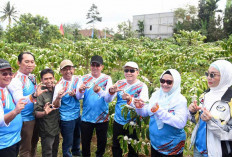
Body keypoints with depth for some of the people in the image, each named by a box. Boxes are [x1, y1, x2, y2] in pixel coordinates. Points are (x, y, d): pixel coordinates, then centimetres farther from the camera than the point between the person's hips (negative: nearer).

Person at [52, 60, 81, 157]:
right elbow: (56, 105, -21)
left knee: (77, 136, 27)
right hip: (66, 118, -6)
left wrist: (74, 94, -18)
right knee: (68, 141, 7)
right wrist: (58, 98, -43)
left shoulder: (77, 79, -4)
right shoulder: (59, 85, -18)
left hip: (78, 115, 6)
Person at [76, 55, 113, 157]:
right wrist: (80, 90, -33)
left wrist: (100, 91, -37)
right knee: (85, 141, 13)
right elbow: (78, 97, -10)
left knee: (102, 141, 17)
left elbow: (108, 98, -17)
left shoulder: (107, 79, -5)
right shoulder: (84, 78, -1)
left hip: (102, 117, 0)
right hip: (86, 117, 1)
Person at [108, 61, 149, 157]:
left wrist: (130, 99, -44)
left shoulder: (142, 86, -10)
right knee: (116, 148, 18)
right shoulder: (119, 83, -1)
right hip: (117, 121, 3)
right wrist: (111, 92, -32)